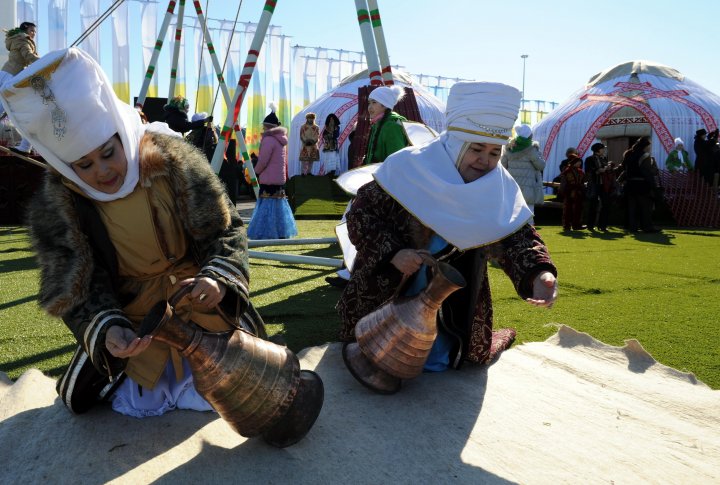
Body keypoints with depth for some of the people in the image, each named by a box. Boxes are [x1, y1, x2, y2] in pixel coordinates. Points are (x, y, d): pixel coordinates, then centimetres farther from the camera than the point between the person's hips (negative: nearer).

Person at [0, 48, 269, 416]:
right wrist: (107, 330, -38)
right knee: (79, 399, 7)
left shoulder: (175, 162, -24)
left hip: (200, 301, -1)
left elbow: (226, 230, -18)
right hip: (131, 313, 2)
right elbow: (74, 291, -17)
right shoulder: (55, 207, -20)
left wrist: (218, 279, -38)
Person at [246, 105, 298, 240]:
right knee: (279, 203, 13)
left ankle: (267, 233, -9)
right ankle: (282, 232, 17)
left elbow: (263, 161, -15)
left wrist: (256, 172, 1)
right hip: (280, 179, 9)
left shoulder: (268, 139, -13)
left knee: (268, 205, -8)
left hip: (269, 180, -9)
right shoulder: (281, 140, 15)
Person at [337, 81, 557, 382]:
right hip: (387, 294, -2)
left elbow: (516, 238, -19)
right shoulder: (408, 167, -21)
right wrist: (391, 253, -31)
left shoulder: (498, 189, -11)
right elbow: (361, 212, -17)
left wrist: (539, 273, -40)